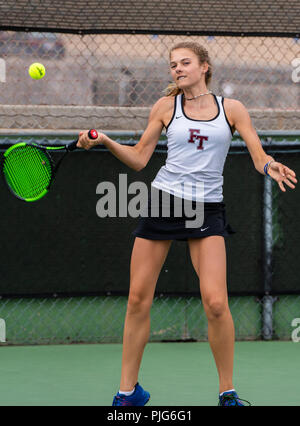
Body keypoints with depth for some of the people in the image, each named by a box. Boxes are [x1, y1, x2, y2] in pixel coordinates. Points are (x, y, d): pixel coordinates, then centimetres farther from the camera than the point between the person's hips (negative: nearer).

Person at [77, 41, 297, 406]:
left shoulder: (231, 109, 5)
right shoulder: (166, 107, 7)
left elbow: (258, 155, -1)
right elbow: (139, 159, 9)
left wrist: (269, 167, -24)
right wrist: (104, 141, -7)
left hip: (207, 210, -1)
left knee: (215, 303, -15)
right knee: (138, 300, 0)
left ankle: (227, 391, 1)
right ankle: (128, 390, 13)